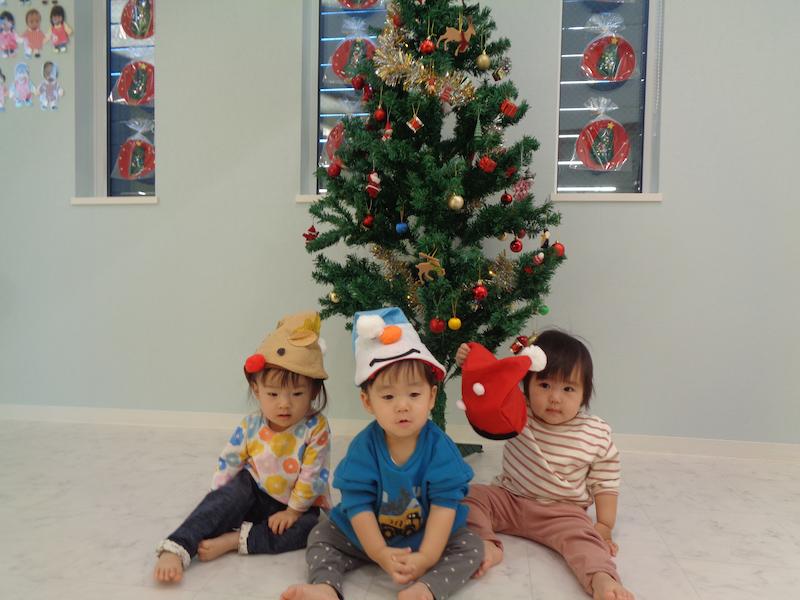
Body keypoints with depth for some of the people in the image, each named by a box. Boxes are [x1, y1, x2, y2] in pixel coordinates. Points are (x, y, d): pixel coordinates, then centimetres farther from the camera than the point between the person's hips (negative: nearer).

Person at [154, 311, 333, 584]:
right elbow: (228, 463, -2)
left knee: (314, 526, -29)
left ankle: (235, 539, -28)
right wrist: (218, 505, -8)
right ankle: (176, 548, -32)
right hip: (254, 496, 2)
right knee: (238, 487, -29)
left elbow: (313, 475, -18)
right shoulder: (250, 426, -9)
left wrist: (293, 511, -16)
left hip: (294, 505, -1)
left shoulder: (315, 428, -20)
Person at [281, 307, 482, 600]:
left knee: (471, 546, -18)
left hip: (428, 536, -1)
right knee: (320, 536, -4)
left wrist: (426, 557, -30)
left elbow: (444, 504, -22)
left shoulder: (440, 447, -21)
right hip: (368, 536, 1)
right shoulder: (363, 447, -19)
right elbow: (358, 503, -19)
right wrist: (381, 554, -28)